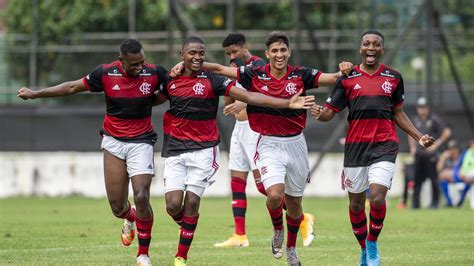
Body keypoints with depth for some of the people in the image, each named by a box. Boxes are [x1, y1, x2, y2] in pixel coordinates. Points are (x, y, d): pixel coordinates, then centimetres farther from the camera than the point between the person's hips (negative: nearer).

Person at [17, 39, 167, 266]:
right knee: (117, 206, 0)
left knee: (141, 197, -17)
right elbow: (73, 87, 4)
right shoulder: (105, 73, -9)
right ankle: (131, 219, 39)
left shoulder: (154, 73, -11)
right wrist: (35, 94, 7)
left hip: (141, 142, -1)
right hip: (113, 142, 1)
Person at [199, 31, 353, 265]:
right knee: (274, 195, -22)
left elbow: (333, 78, -8)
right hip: (269, 145, -2)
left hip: (295, 144, 2)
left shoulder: (300, 75, -4)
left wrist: (343, 71, -29)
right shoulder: (255, 75, -5)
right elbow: (219, 69, -3)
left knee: (294, 203, 13)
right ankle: (277, 231, 10)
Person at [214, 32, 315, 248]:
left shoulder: (258, 65, -10)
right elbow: (228, 105, 14)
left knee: (262, 182, -13)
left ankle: (303, 219, -4)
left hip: (255, 127, -9)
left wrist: (244, 103, -40)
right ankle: (239, 236, 6)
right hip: (239, 128, 9)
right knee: (237, 182, 5)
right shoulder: (237, 69, 15)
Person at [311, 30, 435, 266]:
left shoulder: (393, 77, 8)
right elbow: (330, 112, 3)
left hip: (384, 146, -1)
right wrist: (319, 114, -21)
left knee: (377, 198, -18)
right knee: (356, 203, 6)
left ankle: (372, 243, 7)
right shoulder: (347, 78, 4)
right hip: (356, 146, 1)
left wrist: (419, 137, 10)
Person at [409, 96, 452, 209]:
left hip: (430, 154, -5)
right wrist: (412, 147, 14)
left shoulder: (434, 119, -4)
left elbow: (447, 132, -5)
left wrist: (436, 144, -9)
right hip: (418, 154, 5)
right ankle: (415, 203, 7)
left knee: (433, 178, -5)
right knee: (417, 179, 4)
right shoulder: (415, 120, 12)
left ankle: (435, 202, 2)